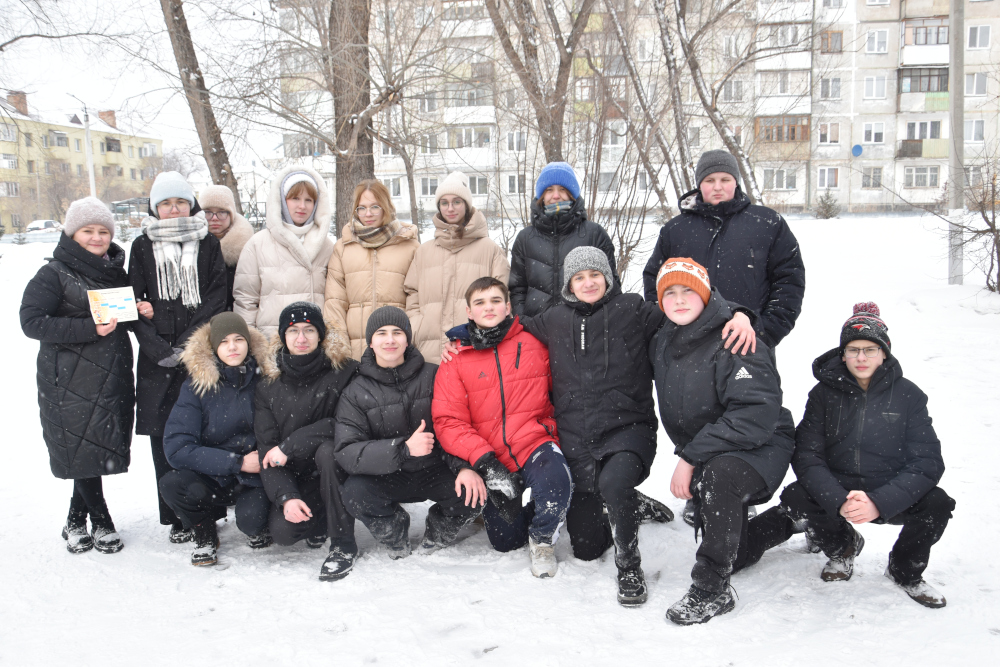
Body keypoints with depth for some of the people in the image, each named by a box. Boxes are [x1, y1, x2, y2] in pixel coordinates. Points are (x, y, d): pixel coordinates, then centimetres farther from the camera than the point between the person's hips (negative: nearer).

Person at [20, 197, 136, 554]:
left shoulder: (117, 272, 14)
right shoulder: (54, 274, -5)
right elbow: (32, 322, -14)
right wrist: (90, 329, -21)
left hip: (113, 377, 6)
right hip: (71, 381, -6)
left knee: (101, 449, 9)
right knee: (83, 449, -2)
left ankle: (75, 521, 26)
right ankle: (101, 523, 15)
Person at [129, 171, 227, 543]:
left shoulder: (208, 244, 9)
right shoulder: (143, 247, 12)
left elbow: (216, 298, 2)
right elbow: (134, 301, 8)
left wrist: (187, 342, -10)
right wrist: (157, 346, -8)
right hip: (158, 358, 1)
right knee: (164, 435, 1)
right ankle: (176, 518, 9)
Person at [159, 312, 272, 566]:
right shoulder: (197, 385, -6)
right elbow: (176, 448, -14)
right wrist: (237, 462, -19)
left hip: (255, 478, -1)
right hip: (212, 477, 1)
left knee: (252, 521, -31)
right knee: (172, 484, -28)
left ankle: (259, 526, 9)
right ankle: (204, 533, 3)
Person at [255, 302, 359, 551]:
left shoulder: (344, 371, -9)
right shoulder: (268, 387, 2)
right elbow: (267, 449, -3)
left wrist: (291, 445, -21)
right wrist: (286, 496, -19)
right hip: (295, 479, 3)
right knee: (282, 530, -23)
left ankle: (343, 539, -18)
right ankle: (318, 521, 15)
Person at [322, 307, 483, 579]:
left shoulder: (433, 377, -2)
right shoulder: (356, 392, -4)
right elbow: (346, 452, -16)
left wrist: (466, 466, -25)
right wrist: (403, 449, -31)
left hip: (434, 472, 1)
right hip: (386, 479, 0)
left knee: (475, 494, -26)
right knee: (354, 493, -31)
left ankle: (439, 531, 10)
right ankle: (394, 533, 4)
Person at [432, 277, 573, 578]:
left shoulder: (534, 342, 0)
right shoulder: (455, 359, 0)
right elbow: (449, 422, -6)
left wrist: (552, 429, -3)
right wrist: (485, 462, -18)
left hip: (536, 444, -1)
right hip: (492, 461, 1)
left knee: (555, 481, -33)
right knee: (505, 541, 5)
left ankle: (543, 538, -3)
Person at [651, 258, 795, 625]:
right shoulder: (662, 344, 1)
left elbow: (756, 415, -29)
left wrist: (690, 458, -29)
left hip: (762, 446, -7)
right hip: (706, 457, 7)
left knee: (718, 474, -39)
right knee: (730, 555, 12)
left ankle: (711, 589, -25)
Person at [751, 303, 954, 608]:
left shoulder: (908, 395, -4)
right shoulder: (824, 393, -2)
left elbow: (927, 461, -11)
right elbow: (806, 455, -9)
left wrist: (879, 503, -27)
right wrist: (839, 501, -27)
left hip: (891, 496, 0)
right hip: (836, 491, 0)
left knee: (937, 503, -28)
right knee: (794, 498, -28)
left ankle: (905, 571, 4)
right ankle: (843, 547, 7)